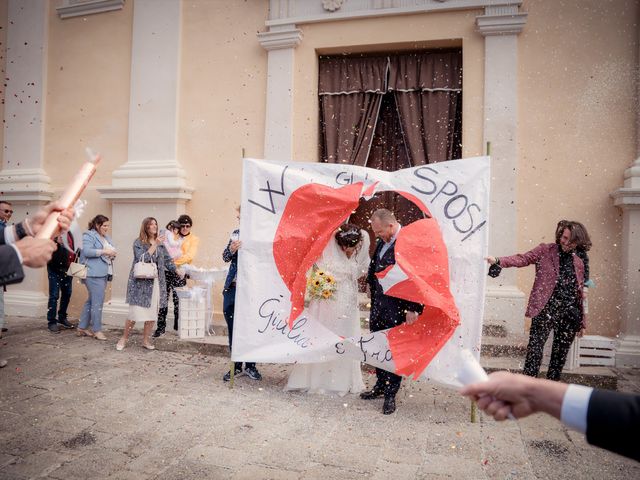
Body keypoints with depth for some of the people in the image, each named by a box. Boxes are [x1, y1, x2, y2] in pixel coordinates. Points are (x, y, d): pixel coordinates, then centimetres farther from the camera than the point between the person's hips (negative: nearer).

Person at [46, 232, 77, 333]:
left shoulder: (69, 234, 7)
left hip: (68, 268, 6)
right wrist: (58, 242, -39)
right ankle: (51, 322, 9)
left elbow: (74, 248, 13)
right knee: (54, 295, -1)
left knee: (67, 294, 14)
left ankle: (62, 318, 29)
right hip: (55, 269, -6)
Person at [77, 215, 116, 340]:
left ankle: (82, 328, 22)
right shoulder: (89, 235, -4)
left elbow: (110, 251, 26)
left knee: (91, 300, 13)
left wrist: (112, 254, 4)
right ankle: (97, 330, 0)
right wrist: (104, 251, -20)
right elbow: (87, 251, -17)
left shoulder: (106, 237, 21)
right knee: (98, 301, -8)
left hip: (103, 273, 9)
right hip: (94, 273, -9)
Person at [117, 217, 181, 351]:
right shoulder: (138, 242, -3)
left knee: (152, 313, 7)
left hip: (156, 282, 5)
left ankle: (146, 340, 21)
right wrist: (155, 245, -18)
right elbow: (142, 259, -16)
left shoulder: (160, 243, 10)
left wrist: (177, 270, 3)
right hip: (141, 282, -4)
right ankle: (124, 338, 18)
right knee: (135, 312, -3)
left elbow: (167, 260, 13)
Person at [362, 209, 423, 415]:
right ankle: (381, 386, 36)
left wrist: (413, 309, -17)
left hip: (397, 307, -8)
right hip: (379, 305, 8)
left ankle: (391, 394, 21)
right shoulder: (382, 241, 8)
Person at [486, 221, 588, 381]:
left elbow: (579, 293, 19)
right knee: (535, 347, -11)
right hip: (545, 309, -4)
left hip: (569, 314, 4)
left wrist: (582, 322, 18)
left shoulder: (579, 263, 16)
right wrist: (499, 261, -28)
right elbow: (523, 258, -10)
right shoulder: (545, 251, 5)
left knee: (560, 353, 10)